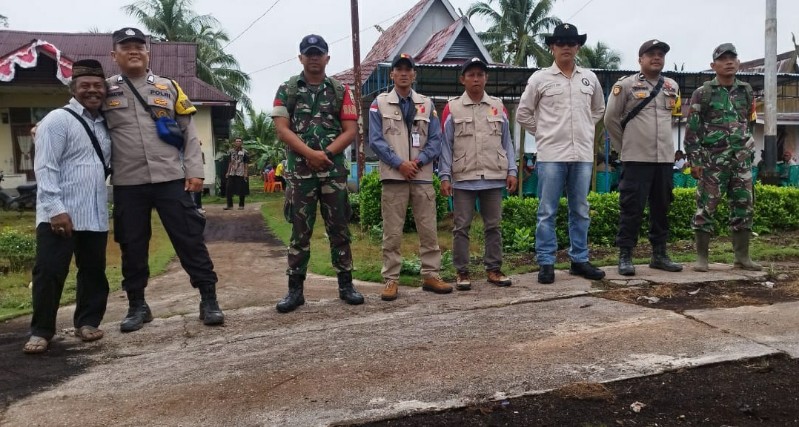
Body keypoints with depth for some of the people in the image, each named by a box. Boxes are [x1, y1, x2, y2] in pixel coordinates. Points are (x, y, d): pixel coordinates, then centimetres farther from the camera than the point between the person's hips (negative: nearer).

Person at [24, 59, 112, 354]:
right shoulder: (58, 120, -6)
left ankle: (87, 322, 25)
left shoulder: (104, 124, 15)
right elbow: (45, 168, -14)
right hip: (59, 214, -6)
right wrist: (56, 208, -20)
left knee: (94, 271, 12)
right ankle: (41, 331, 10)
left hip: (96, 215, 7)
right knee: (49, 272, -1)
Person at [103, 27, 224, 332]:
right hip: (127, 183, 1)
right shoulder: (105, 91, 7)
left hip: (171, 179, 0)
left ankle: (209, 300, 4)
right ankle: (137, 306, 21)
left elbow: (189, 132, 7)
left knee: (190, 239, -2)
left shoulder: (169, 87, 9)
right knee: (132, 245, 8)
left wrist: (194, 171, -1)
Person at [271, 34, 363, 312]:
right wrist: (310, 153, -15)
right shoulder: (286, 90, 7)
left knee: (339, 229, 5)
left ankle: (346, 285, 14)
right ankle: (295, 289, 9)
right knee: (300, 232, 3)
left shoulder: (340, 90, 9)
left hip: (334, 170, 1)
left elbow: (350, 130, 2)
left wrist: (326, 154, -12)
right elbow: (282, 129, -3)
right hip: (300, 171, -1)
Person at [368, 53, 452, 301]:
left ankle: (431, 276, 13)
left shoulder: (427, 104, 12)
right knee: (392, 232, 0)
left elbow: (436, 139, 7)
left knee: (429, 229, 4)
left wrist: (419, 161, -8)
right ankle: (391, 280, 6)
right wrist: (399, 163, -11)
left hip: (423, 176, 2)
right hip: (393, 176, -2)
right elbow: (376, 140, -1)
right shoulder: (379, 104, 6)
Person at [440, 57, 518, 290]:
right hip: (463, 178, -2)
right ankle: (462, 272, 11)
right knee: (461, 227, 2)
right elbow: (446, 145, 1)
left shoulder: (498, 106, 10)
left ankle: (494, 269, 19)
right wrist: (445, 176, -6)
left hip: (494, 177, 2)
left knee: (493, 226, 8)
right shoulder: (452, 108, 2)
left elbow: (506, 142, 11)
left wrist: (512, 171, 3)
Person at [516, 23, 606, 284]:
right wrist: (542, 133, 4)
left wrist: (585, 130, 14)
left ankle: (579, 260, 20)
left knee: (580, 211, 10)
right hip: (551, 155, -3)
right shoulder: (540, 78, 0)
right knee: (547, 212, -1)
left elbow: (599, 109, 25)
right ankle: (546, 263, 6)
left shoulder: (590, 78, 10)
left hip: (582, 155, 4)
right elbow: (523, 113, 7)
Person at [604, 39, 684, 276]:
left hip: (665, 158, 5)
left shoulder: (672, 87, 12)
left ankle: (659, 254, 21)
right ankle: (625, 256, 4)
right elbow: (610, 119, 1)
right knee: (631, 208, -4)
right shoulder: (626, 85, -3)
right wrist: (625, 145, 4)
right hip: (637, 158, -5)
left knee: (661, 208, 10)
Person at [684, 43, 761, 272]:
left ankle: (742, 256, 17)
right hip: (713, 160, -5)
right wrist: (694, 160, -11)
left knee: (744, 207, 7)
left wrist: (748, 152, 16)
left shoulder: (746, 91, 12)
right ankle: (701, 256, 5)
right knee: (706, 207, -2)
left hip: (741, 159, 5)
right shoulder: (703, 93, -2)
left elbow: (750, 123, 19)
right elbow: (692, 128, -6)